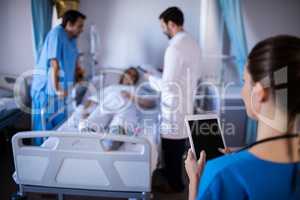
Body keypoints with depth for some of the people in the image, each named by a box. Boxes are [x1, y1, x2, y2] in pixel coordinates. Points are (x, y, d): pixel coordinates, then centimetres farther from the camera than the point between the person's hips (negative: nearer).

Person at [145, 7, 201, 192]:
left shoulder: (175, 47, -24)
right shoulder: (192, 42, 6)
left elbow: (168, 85, -24)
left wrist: (151, 78, -7)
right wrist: (165, 73, 15)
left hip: (175, 106, -9)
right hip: (186, 101, 9)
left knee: (172, 145, 8)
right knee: (179, 143, 24)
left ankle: (175, 183, 24)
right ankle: (173, 170, 43)